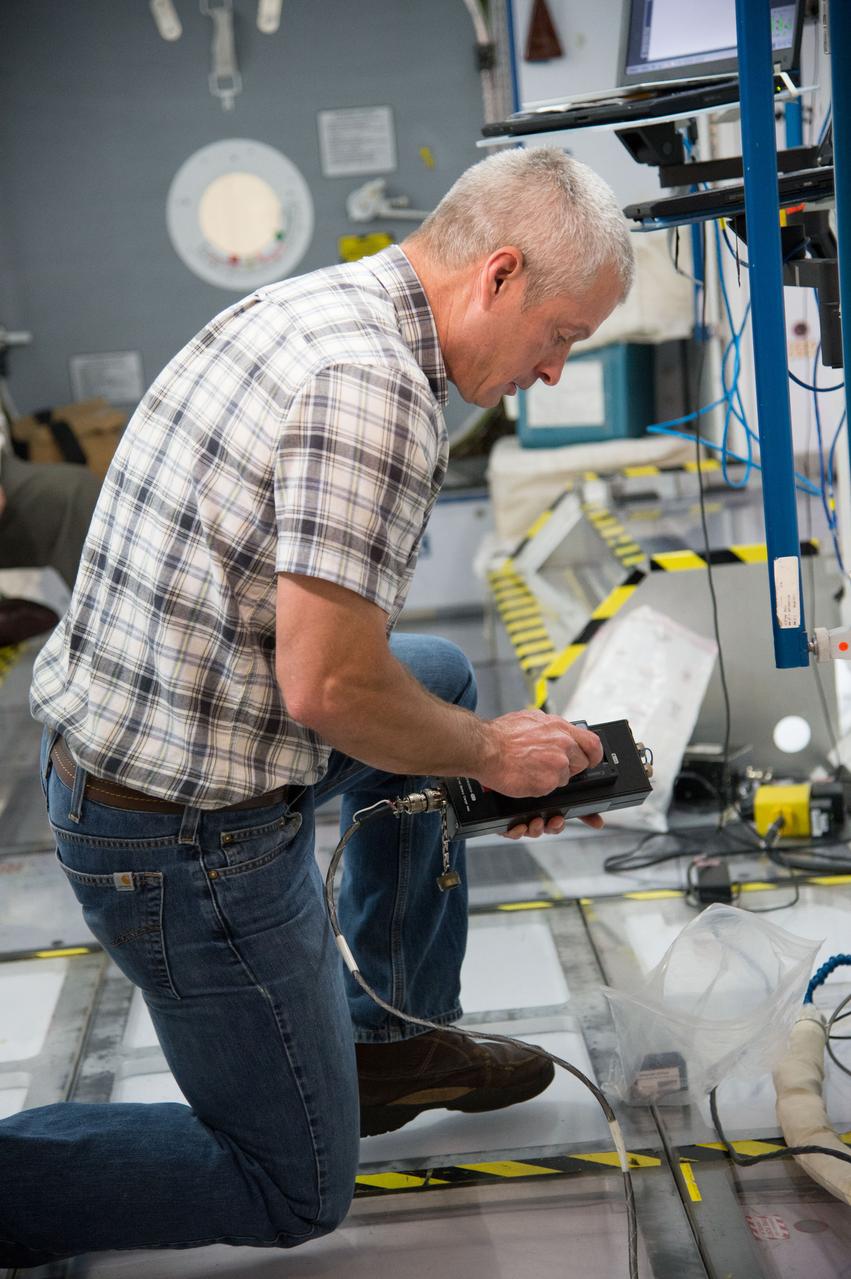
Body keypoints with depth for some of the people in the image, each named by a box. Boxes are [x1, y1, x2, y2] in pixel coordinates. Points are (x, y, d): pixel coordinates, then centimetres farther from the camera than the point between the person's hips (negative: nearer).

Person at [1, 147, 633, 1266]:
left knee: (443, 678, 27)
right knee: (295, 1195, 9)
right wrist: (492, 756, -6)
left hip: (114, 739, 9)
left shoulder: (311, 306, 8)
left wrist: (483, 754, 14)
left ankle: (394, 1038, 31)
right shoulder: (375, 385, -24)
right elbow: (329, 687, -25)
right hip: (189, 841, -9)